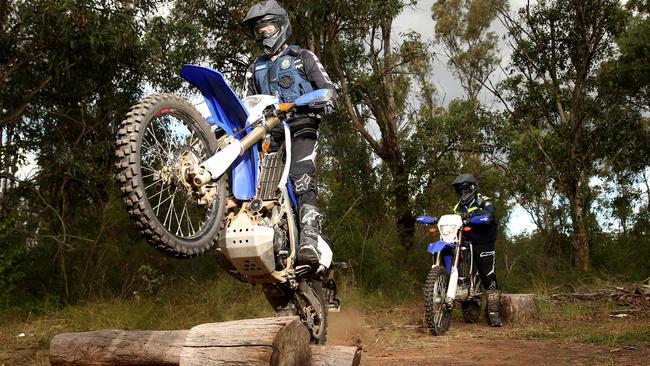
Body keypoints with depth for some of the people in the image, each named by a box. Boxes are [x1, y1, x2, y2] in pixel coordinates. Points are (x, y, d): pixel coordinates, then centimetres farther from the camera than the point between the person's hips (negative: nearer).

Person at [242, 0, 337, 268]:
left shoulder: (302, 57, 17)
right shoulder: (255, 70, 30)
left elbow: (327, 87, 7)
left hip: (301, 127, -5)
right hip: (269, 131, 5)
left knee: (302, 180, -25)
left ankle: (308, 242, -38)